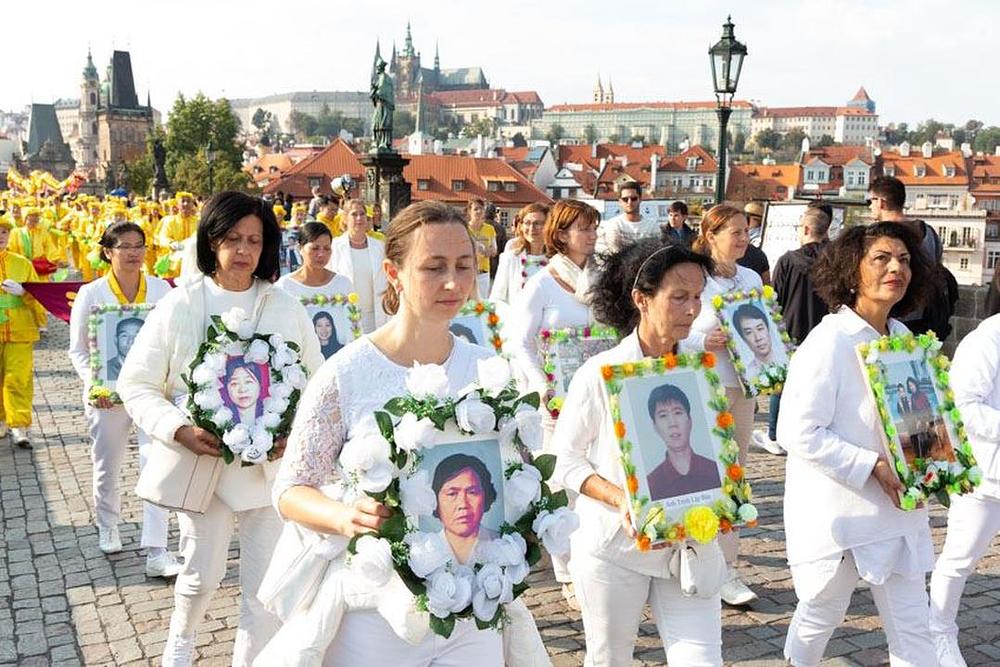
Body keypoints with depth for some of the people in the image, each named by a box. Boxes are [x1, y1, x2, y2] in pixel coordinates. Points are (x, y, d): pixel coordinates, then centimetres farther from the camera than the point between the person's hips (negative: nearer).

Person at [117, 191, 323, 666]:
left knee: (265, 583, 5)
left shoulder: (286, 308, -1)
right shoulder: (179, 306, -4)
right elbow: (136, 383, -1)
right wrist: (179, 429, -16)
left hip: (271, 463, 1)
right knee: (202, 572, 15)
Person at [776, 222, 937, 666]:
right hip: (839, 511, -6)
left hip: (896, 509, 6)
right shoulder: (830, 341, -18)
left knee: (912, 625, 10)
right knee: (822, 613, 14)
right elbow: (797, 433, -22)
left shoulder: (904, 339, 4)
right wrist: (873, 467, -23)